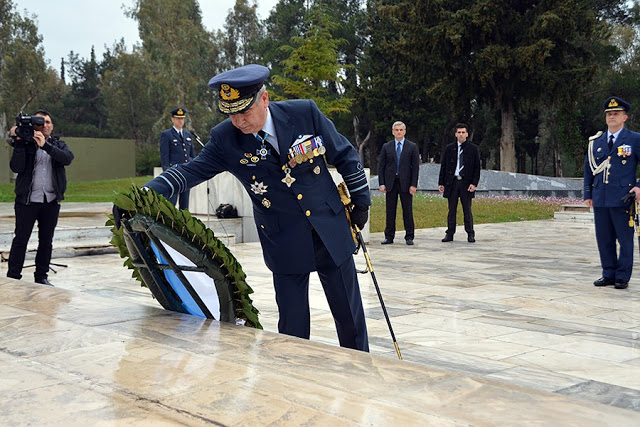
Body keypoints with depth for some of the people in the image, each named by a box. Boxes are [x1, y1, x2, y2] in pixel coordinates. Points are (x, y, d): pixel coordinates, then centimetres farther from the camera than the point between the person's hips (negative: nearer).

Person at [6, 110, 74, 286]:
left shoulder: (58, 144, 10)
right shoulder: (26, 143, 2)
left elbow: (68, 158, -12)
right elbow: (16, 167, -11)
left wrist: (45, 145, -22)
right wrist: (18, 143, -16)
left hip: (51, 200, 3)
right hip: (27, 199, -3)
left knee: (46, 240, 9)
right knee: (21, 239, -2)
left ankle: (41, 276, 18)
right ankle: (13, 277, 2)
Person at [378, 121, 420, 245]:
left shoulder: (412, 147, 4)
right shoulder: (386, 147, 8)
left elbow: (415, 167, 1)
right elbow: (381, 166, 6)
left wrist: (414, 185, -7)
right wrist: (382, 184, -3)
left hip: (405, 183, -1)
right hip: (390, 183, 1)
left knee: (407, 211, 2)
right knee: (390, 211, 4)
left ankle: (409, 237, 8)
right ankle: (389, 236, 10)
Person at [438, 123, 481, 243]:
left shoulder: (473, 148, 4)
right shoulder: (449, 148, 8)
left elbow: (477, 167, 3)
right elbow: (443, 166, 9)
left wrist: (474, 183, -8)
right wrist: (441, 183, 3)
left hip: (466, 183, -1)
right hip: (452, 182, 1)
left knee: (467, 210, 3)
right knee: (452, 210, 5)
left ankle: (470, 234, 9)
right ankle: (450, 234, 9)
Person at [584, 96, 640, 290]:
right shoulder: (596, 141, 13)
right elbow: (588, 169, 17)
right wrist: (587, 194, 12)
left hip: (623, 199, -4)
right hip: (600, 199, 4)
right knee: (604, 239, 8)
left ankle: (622, 277, 9)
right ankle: (608, 274, 18)